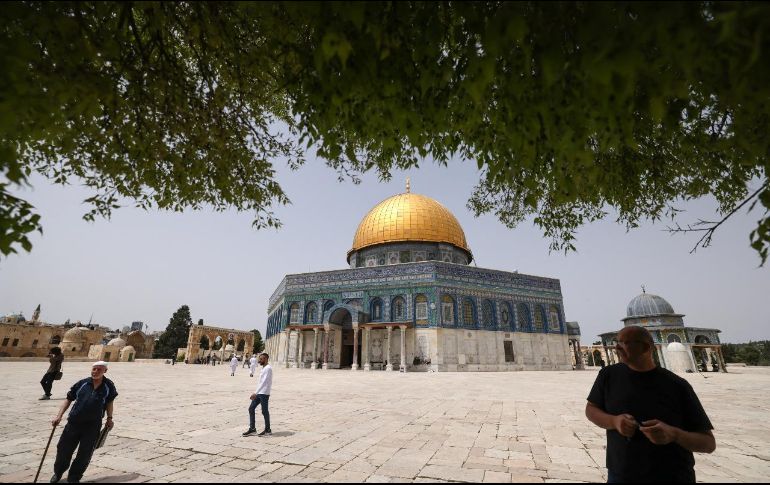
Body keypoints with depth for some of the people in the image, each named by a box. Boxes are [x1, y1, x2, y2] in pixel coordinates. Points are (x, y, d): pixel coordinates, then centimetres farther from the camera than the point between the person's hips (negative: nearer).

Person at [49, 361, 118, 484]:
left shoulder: (108, 386, -6)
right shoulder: (82, 383, -8)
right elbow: (68, 399, 4)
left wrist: (109, 418, 7)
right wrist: (59, 416, -5)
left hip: (93, 426, -1)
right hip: (74, 422, 1)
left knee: (84, 455, 5)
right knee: (64, 449, 14)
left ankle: (73, 478, 28)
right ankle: (58, 473, 44)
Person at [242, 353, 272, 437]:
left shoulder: (268, 368, -15)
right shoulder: (263, 368, 16)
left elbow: (264, 382, -21)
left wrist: (256, 393, -23)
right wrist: (256, 393, 20)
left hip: (264, 393, -9)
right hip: (259, 393, 9)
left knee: (264, 411, 0)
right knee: (251, 409, 8)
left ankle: (267, 430, 12)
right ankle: (252, 429, 17)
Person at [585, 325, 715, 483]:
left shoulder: (677, 386, -9)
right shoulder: (609, 375, -6)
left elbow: (708, 443, -5)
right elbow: (591, 409, 6)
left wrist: (673, 434, -24)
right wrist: (614, 421, -14)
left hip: (673, 477, -1)